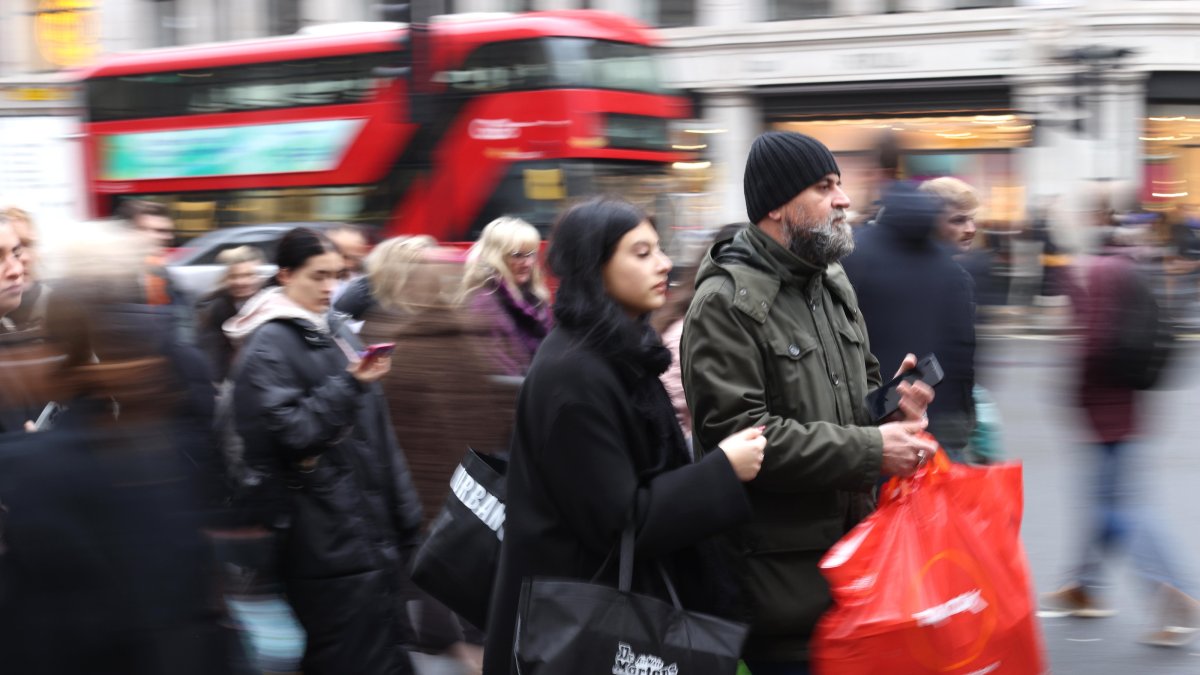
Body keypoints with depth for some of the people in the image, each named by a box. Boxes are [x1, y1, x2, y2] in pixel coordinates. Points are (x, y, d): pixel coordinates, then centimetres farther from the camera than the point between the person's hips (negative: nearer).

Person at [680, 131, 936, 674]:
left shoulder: (832, 283, 15)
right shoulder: (725, 303, -13)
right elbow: (736, 433, -22)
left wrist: (888, 404, 2)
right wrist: (870, 450, -19)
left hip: (849, 554, 8)